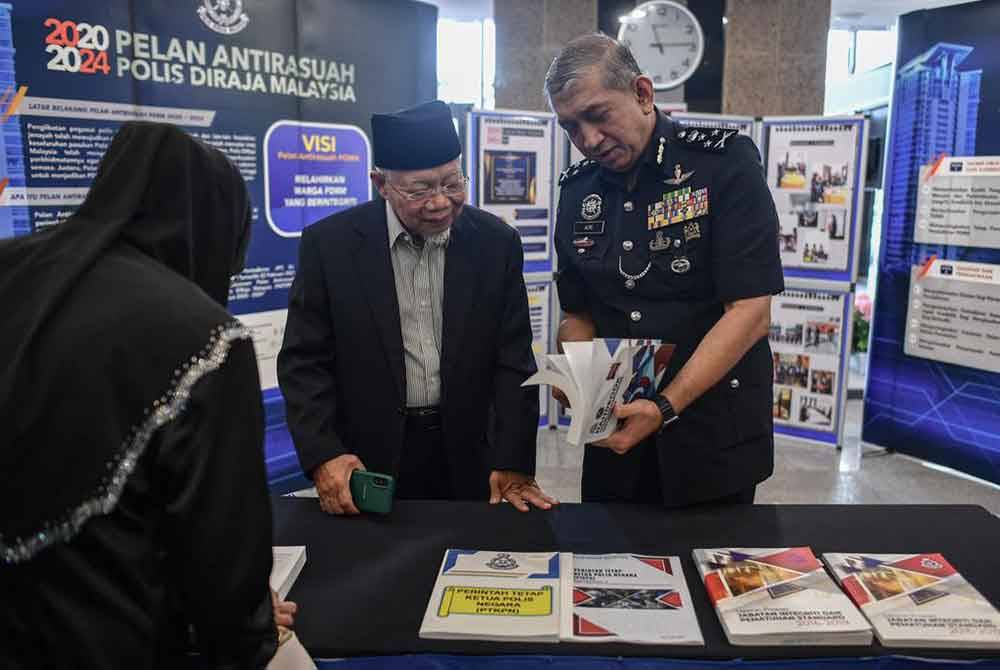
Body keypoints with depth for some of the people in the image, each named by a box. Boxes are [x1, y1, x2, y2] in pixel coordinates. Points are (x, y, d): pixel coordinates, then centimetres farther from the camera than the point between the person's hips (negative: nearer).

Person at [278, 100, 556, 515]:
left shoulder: (496, 243, -5)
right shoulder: (330, 244, -9)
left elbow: (513, 362, -4)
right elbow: (304, 362, -6)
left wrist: (513, 464, -11)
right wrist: (324, 456, -18)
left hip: (469, 460, 2)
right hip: (368, 461, -1)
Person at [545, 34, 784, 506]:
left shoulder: (725, 163, -12)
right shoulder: (576, 190, 3)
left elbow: (750, 312, -18)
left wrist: (664, 408, -25)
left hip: (714, 436, -4)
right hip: (617, 430, 5)